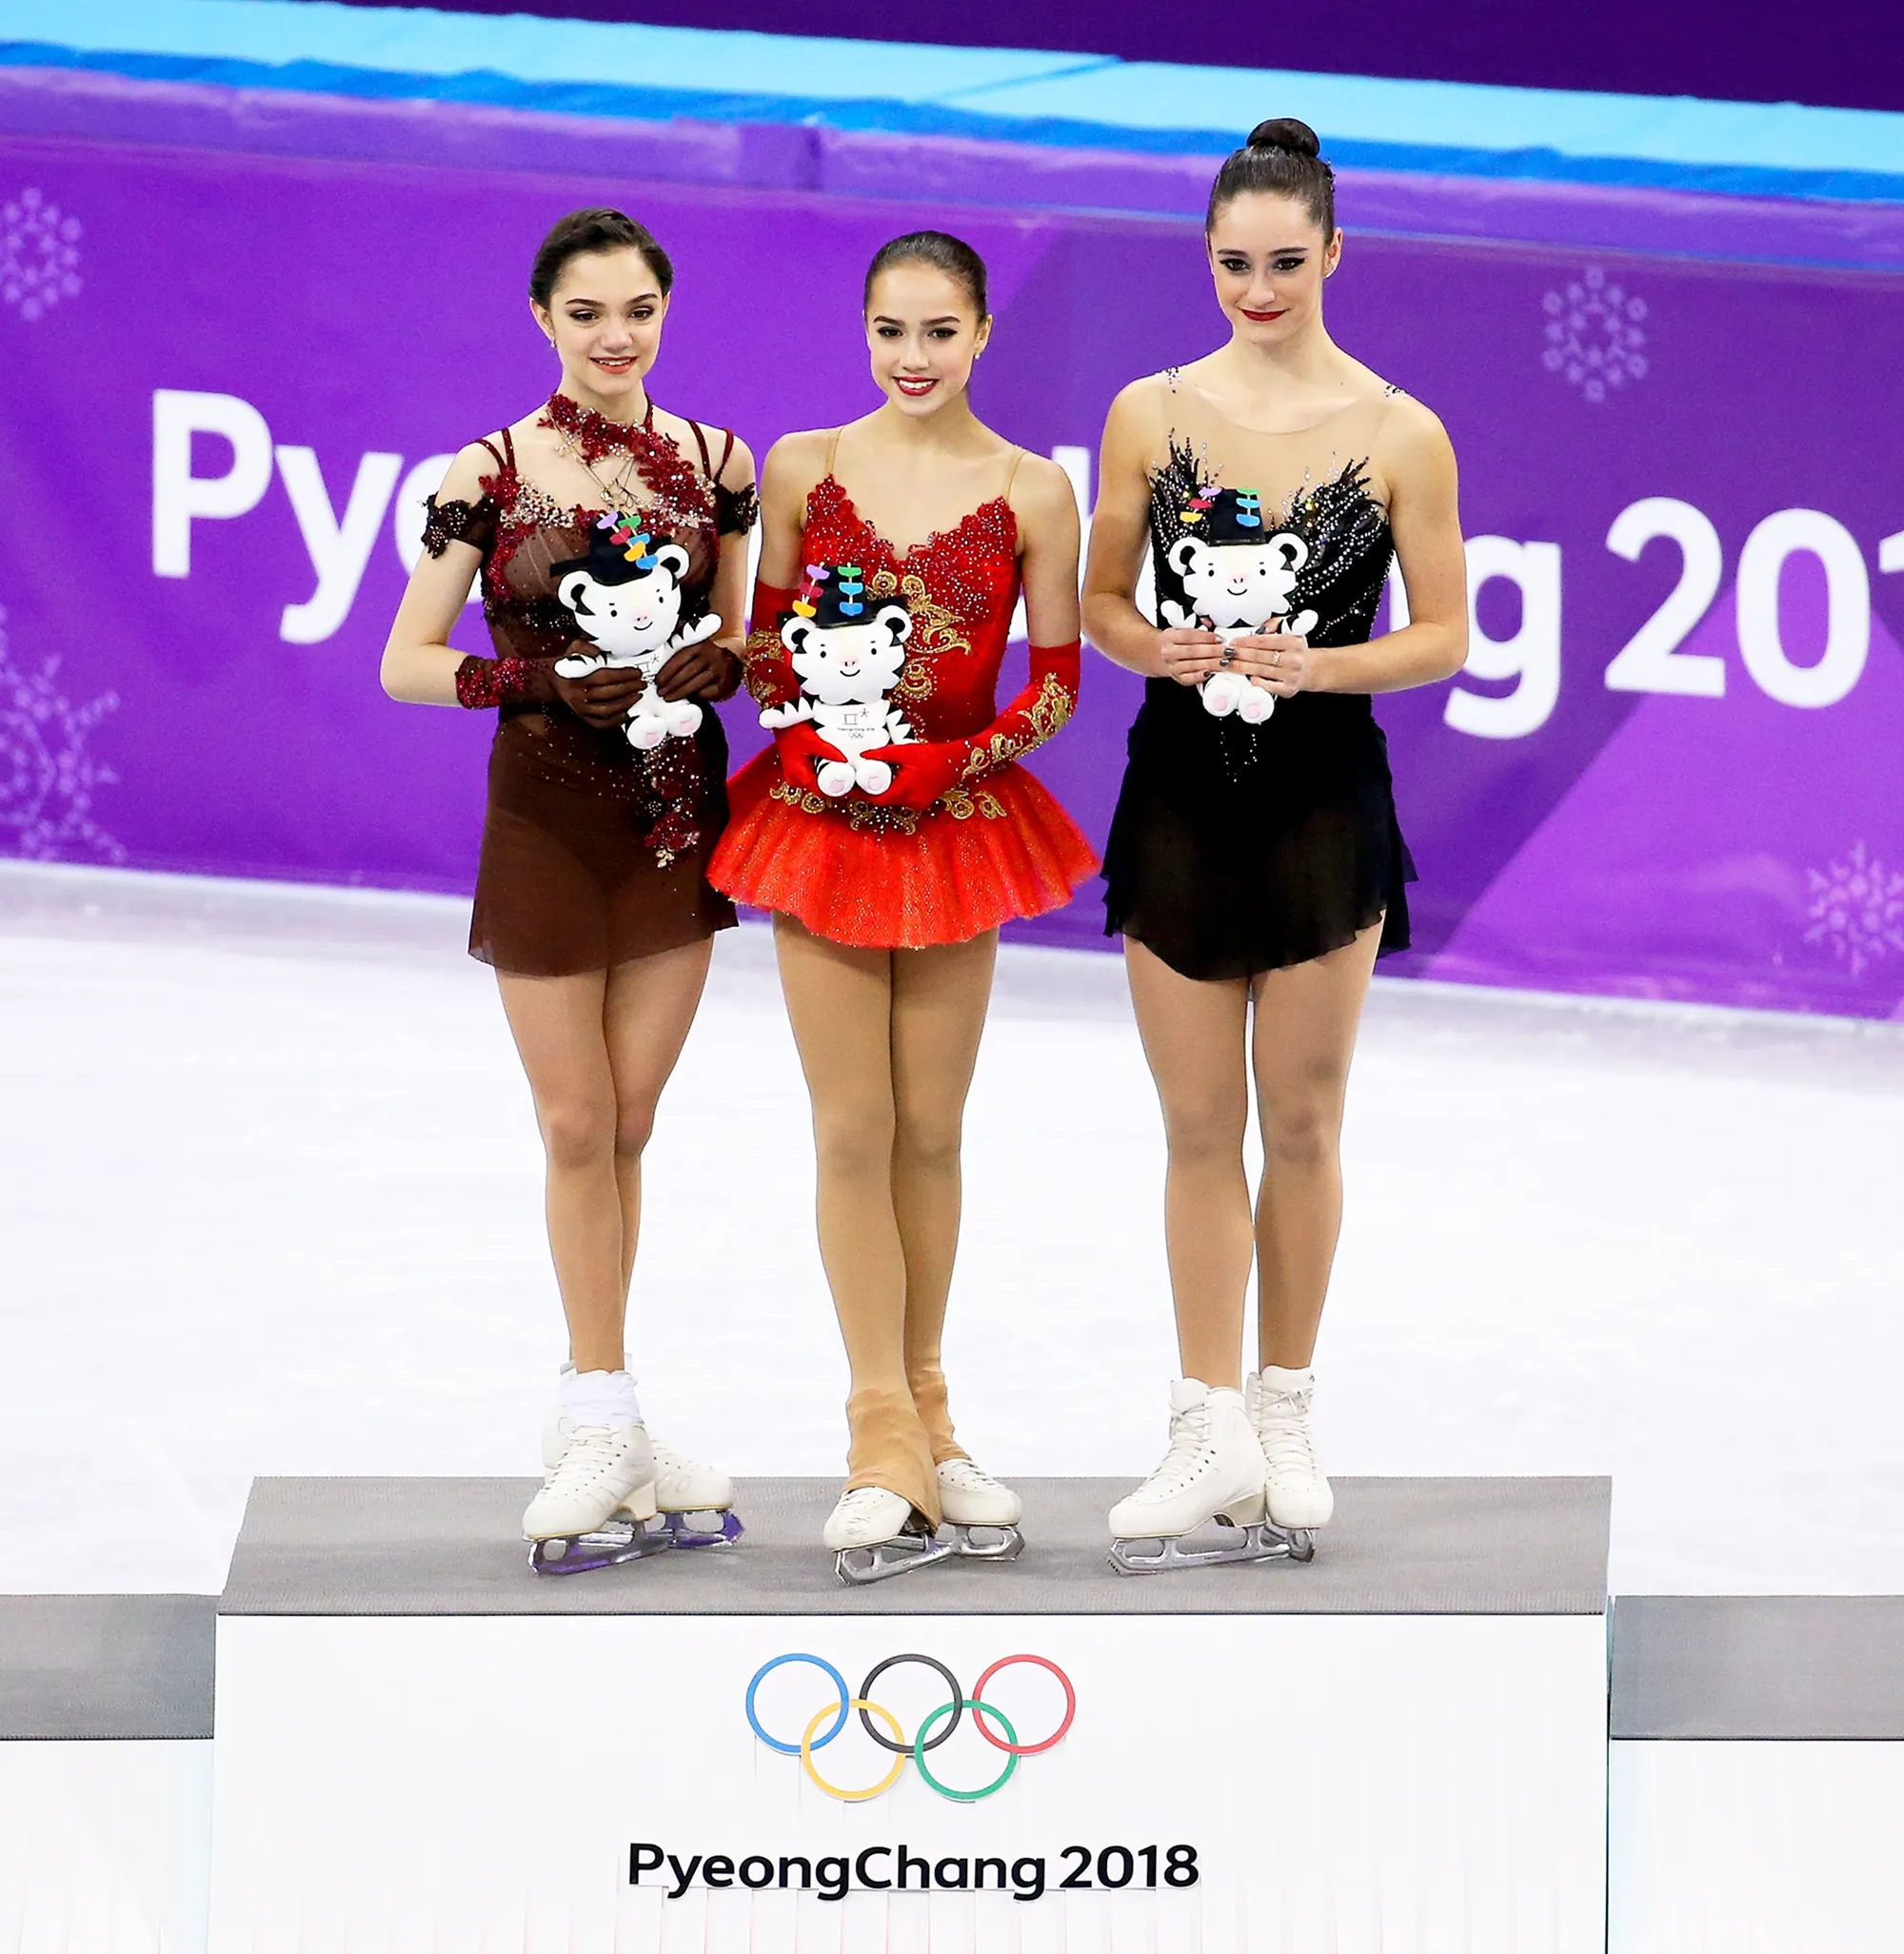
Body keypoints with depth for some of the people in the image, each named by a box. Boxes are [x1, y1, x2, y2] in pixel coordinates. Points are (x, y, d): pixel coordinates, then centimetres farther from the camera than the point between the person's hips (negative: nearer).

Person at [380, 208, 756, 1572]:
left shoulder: (716, 463, 3)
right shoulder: (491, 476, -6)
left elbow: (744, 637, 12)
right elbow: (405, 664, -5)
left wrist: (718, 664, -10)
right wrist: (542, 684, -19)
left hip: (681, 810, 3)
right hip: (549, 815, -3)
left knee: (626, 1126, 8)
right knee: (577, 1128, 1)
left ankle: (596, 1429, 16)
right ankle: (608, 1427, 10)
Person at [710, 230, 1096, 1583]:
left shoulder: (1032, 492, -2)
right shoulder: (801, 469, 0)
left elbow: (1059, 681, 2)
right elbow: (767, 643, 8)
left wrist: (949, 760, -11)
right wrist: (812, 739, -9)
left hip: (959, 823, 0)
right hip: (821, 815, 0)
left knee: (930, 1131, 7)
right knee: (853, 1130, -1)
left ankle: (922, 1409, 20)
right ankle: (886, 1437, 3)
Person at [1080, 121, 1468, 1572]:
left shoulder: (1400, 435, -3)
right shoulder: (1151, 414, 2)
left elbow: (1446, 637, 0)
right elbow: (1101, 599, 10)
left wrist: (1318, 666, -16)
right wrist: (1153, 647, -12)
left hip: (1324, 797, -1)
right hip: (1181, 790, 1)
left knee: (1302, 1126, 6)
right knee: (1200, 1130, 4)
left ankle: (1284, 1417, 18)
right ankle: (1213, 1432, 7)